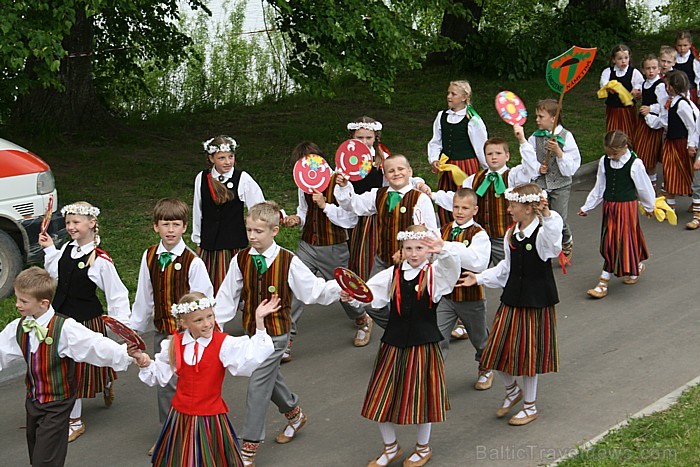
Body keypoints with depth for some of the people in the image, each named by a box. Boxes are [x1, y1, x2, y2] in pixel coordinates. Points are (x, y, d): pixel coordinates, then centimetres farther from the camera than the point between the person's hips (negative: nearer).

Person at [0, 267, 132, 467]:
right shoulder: (18, 328, -3)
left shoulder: (65, 329, -23)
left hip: (56, 407, -6)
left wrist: (129, 354, -45)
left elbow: (97, 346, -32)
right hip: (32, 402, 7)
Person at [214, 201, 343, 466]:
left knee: (258, 385, -5)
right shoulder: (241, 260, -5)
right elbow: (227, 297, 2)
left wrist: (338, 286, -26)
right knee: (270, 378, 21)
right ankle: (294, 414, 50)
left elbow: (314, 290, -11)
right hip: (252, 330, 5)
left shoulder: (288, 262, -15)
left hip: (276, 333, -4)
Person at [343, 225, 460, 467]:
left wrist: (443, 249, -47)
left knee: (420, 397, 9)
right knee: (381, 399, 8)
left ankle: (423, 447, 34)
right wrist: (352, 297, -26)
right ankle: (391, 447, 32)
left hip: (424, 345, -3)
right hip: (393, 345, 3)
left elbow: (452, 264, -25)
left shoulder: (436, 273, -4)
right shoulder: (392, 275, 4)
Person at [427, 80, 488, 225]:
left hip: (467, 166, -5)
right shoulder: (441, 116, 8)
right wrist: (434, 160, -2)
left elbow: (481, 146, -4)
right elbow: (435, 142, 14)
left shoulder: (472, 120, -7)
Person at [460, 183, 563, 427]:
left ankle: (530, 406, 24)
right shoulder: (511, 235, 5)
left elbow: (553, 234, -41)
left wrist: (547, 214, -59)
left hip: (537, 301, -6)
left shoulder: (543, 233, -14)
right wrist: (479, 278, 13)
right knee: (499, 349, 6)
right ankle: (512, 390, 35)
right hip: (512, 299, 6)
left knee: (529, 353, 5)